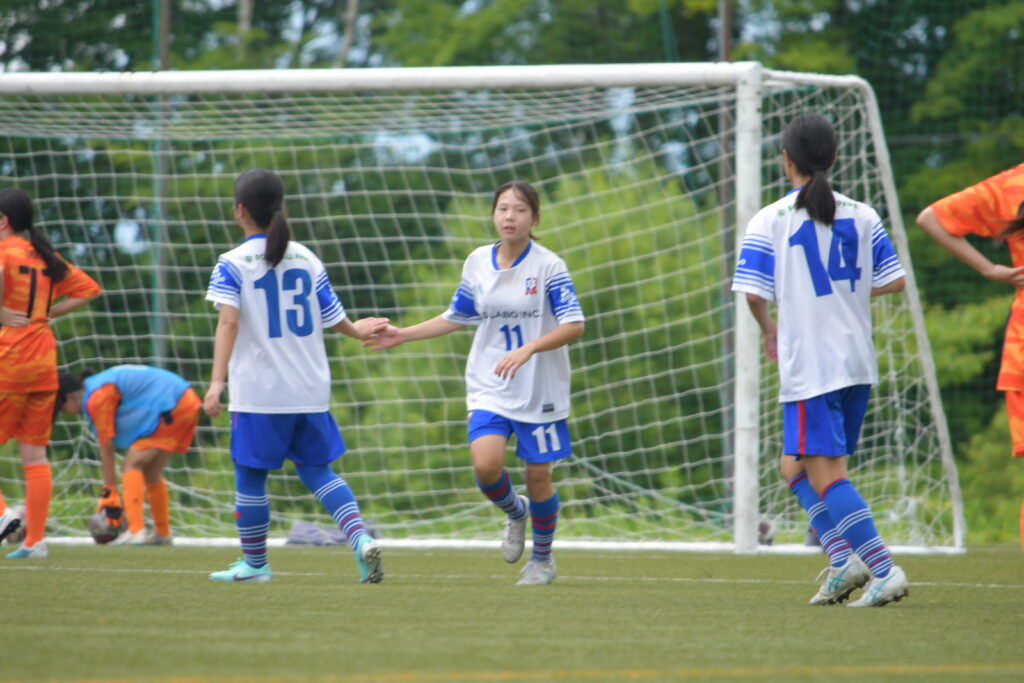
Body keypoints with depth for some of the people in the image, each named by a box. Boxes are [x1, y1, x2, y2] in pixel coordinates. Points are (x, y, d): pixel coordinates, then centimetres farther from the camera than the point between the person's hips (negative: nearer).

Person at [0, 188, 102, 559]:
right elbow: (88, 288, 21)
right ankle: (35, 540, 6)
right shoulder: (46, 256, 13)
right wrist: (47, 313, 13)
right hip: (44, 362, 7)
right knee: (35, 453, 7)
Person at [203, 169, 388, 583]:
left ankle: (254, 563, 18)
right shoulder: (308, 259, 6)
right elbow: (334, 318, 10)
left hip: (259, 391, -4)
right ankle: (361, 537, -8)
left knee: (250, 475, 9)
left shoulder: (233, 264, -7)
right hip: (310, 390, 4)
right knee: (317, 469, 12)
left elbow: (228, 321, -19)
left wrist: (217, 382, -26)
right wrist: (356, 331, 33)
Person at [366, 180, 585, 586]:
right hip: (489, 388, 3)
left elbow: (573, 326, -16)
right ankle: (514, 513, 17)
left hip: (540, 390, -3)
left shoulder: (548, 267, -10)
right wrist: (402, 335, 14)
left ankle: (542, 559, 25)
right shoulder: (478, 264, 4)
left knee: (538, 475, 2)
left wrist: (527, 349, -29)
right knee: (485, 464, -17)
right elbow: (457, 318, 18)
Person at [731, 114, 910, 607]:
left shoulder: (769, 221, -5)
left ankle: (884, 570, -15)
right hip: (858, 363, 6)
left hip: (809, 367, -6)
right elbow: (894, 280, 7)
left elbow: (754, 293, -11)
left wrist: (769, 329, 10)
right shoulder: (862, 216, 7)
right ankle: (844, 560, 5)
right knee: (795, 466, 18)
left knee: (824, 475, -5)